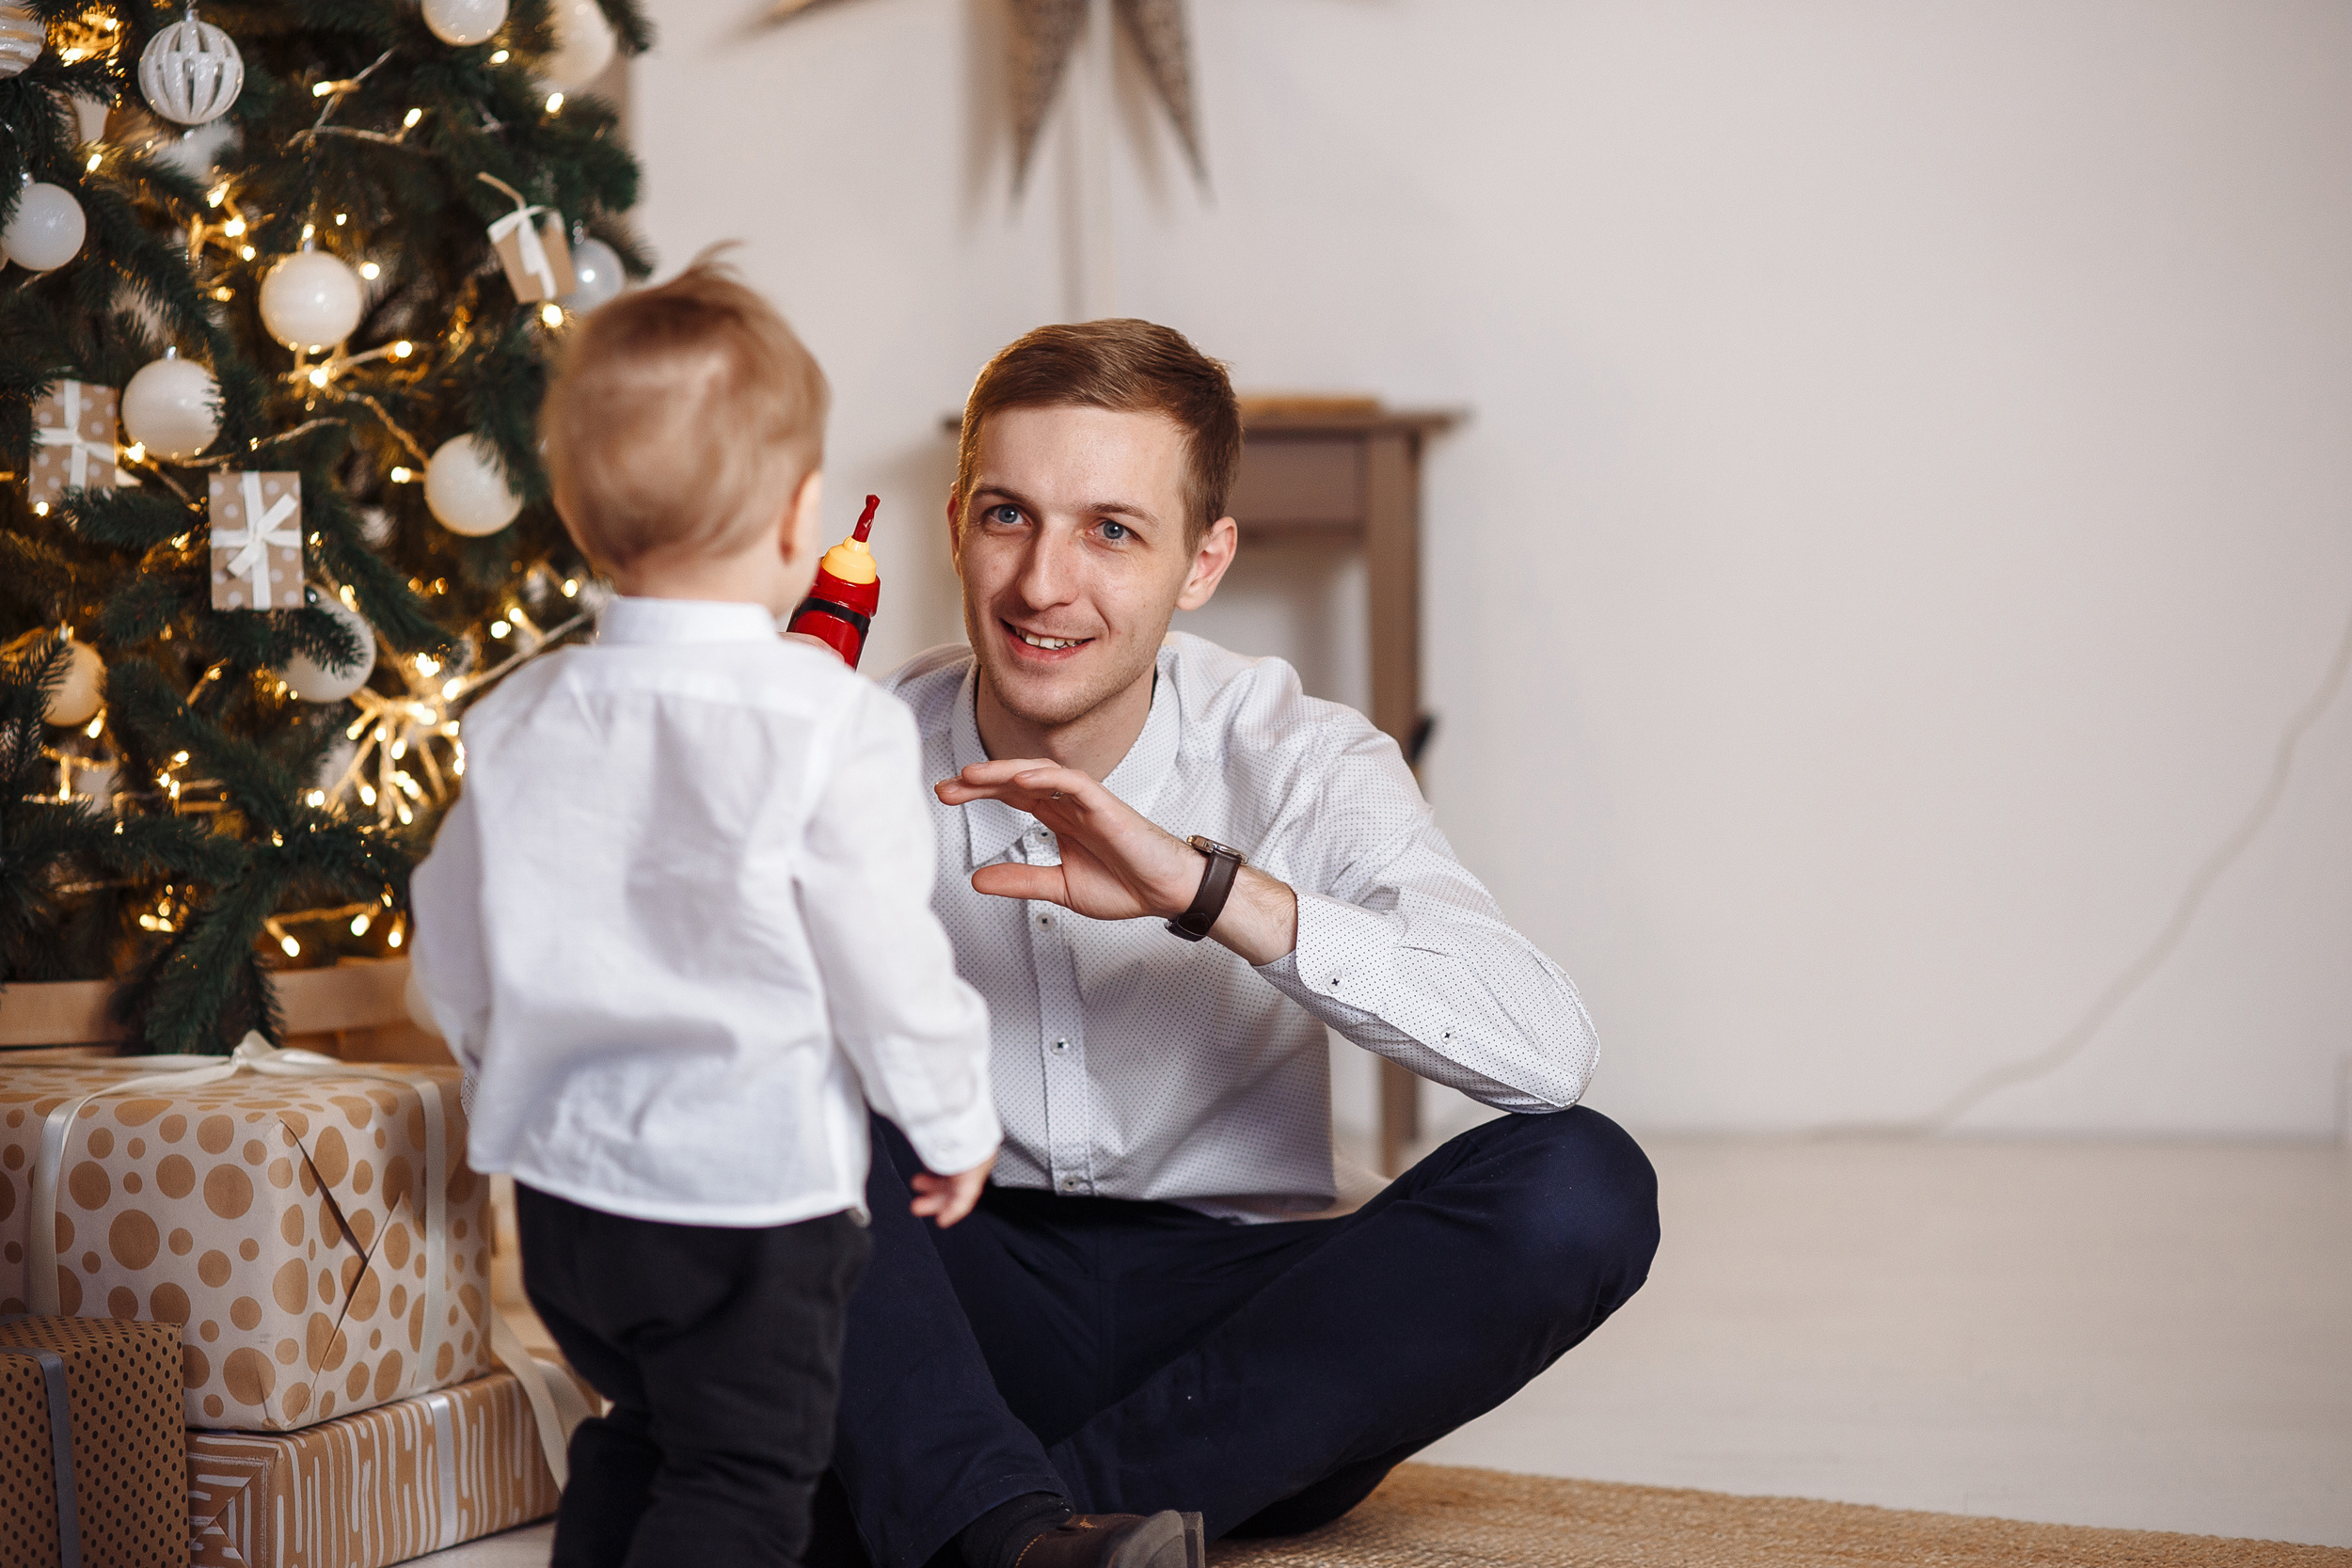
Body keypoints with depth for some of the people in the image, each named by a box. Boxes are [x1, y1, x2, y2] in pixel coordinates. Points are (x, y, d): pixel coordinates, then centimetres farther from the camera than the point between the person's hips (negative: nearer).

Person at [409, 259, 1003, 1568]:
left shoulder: (518, 721, -1)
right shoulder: (833, 730, -18)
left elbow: (453, 942, 9)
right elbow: (888, 967, -14)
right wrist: (957, 1123, 3)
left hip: (563, 1177, 6)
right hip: (751, 1189, -6)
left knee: (641, 1435, 25)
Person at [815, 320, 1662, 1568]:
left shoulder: (1295, 764, -7)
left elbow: (1546, 1052, -23)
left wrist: (1211, 889, -30)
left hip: (1235, 1327, 0)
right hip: (956, 1314, 0)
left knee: (1581, 1184, -24)